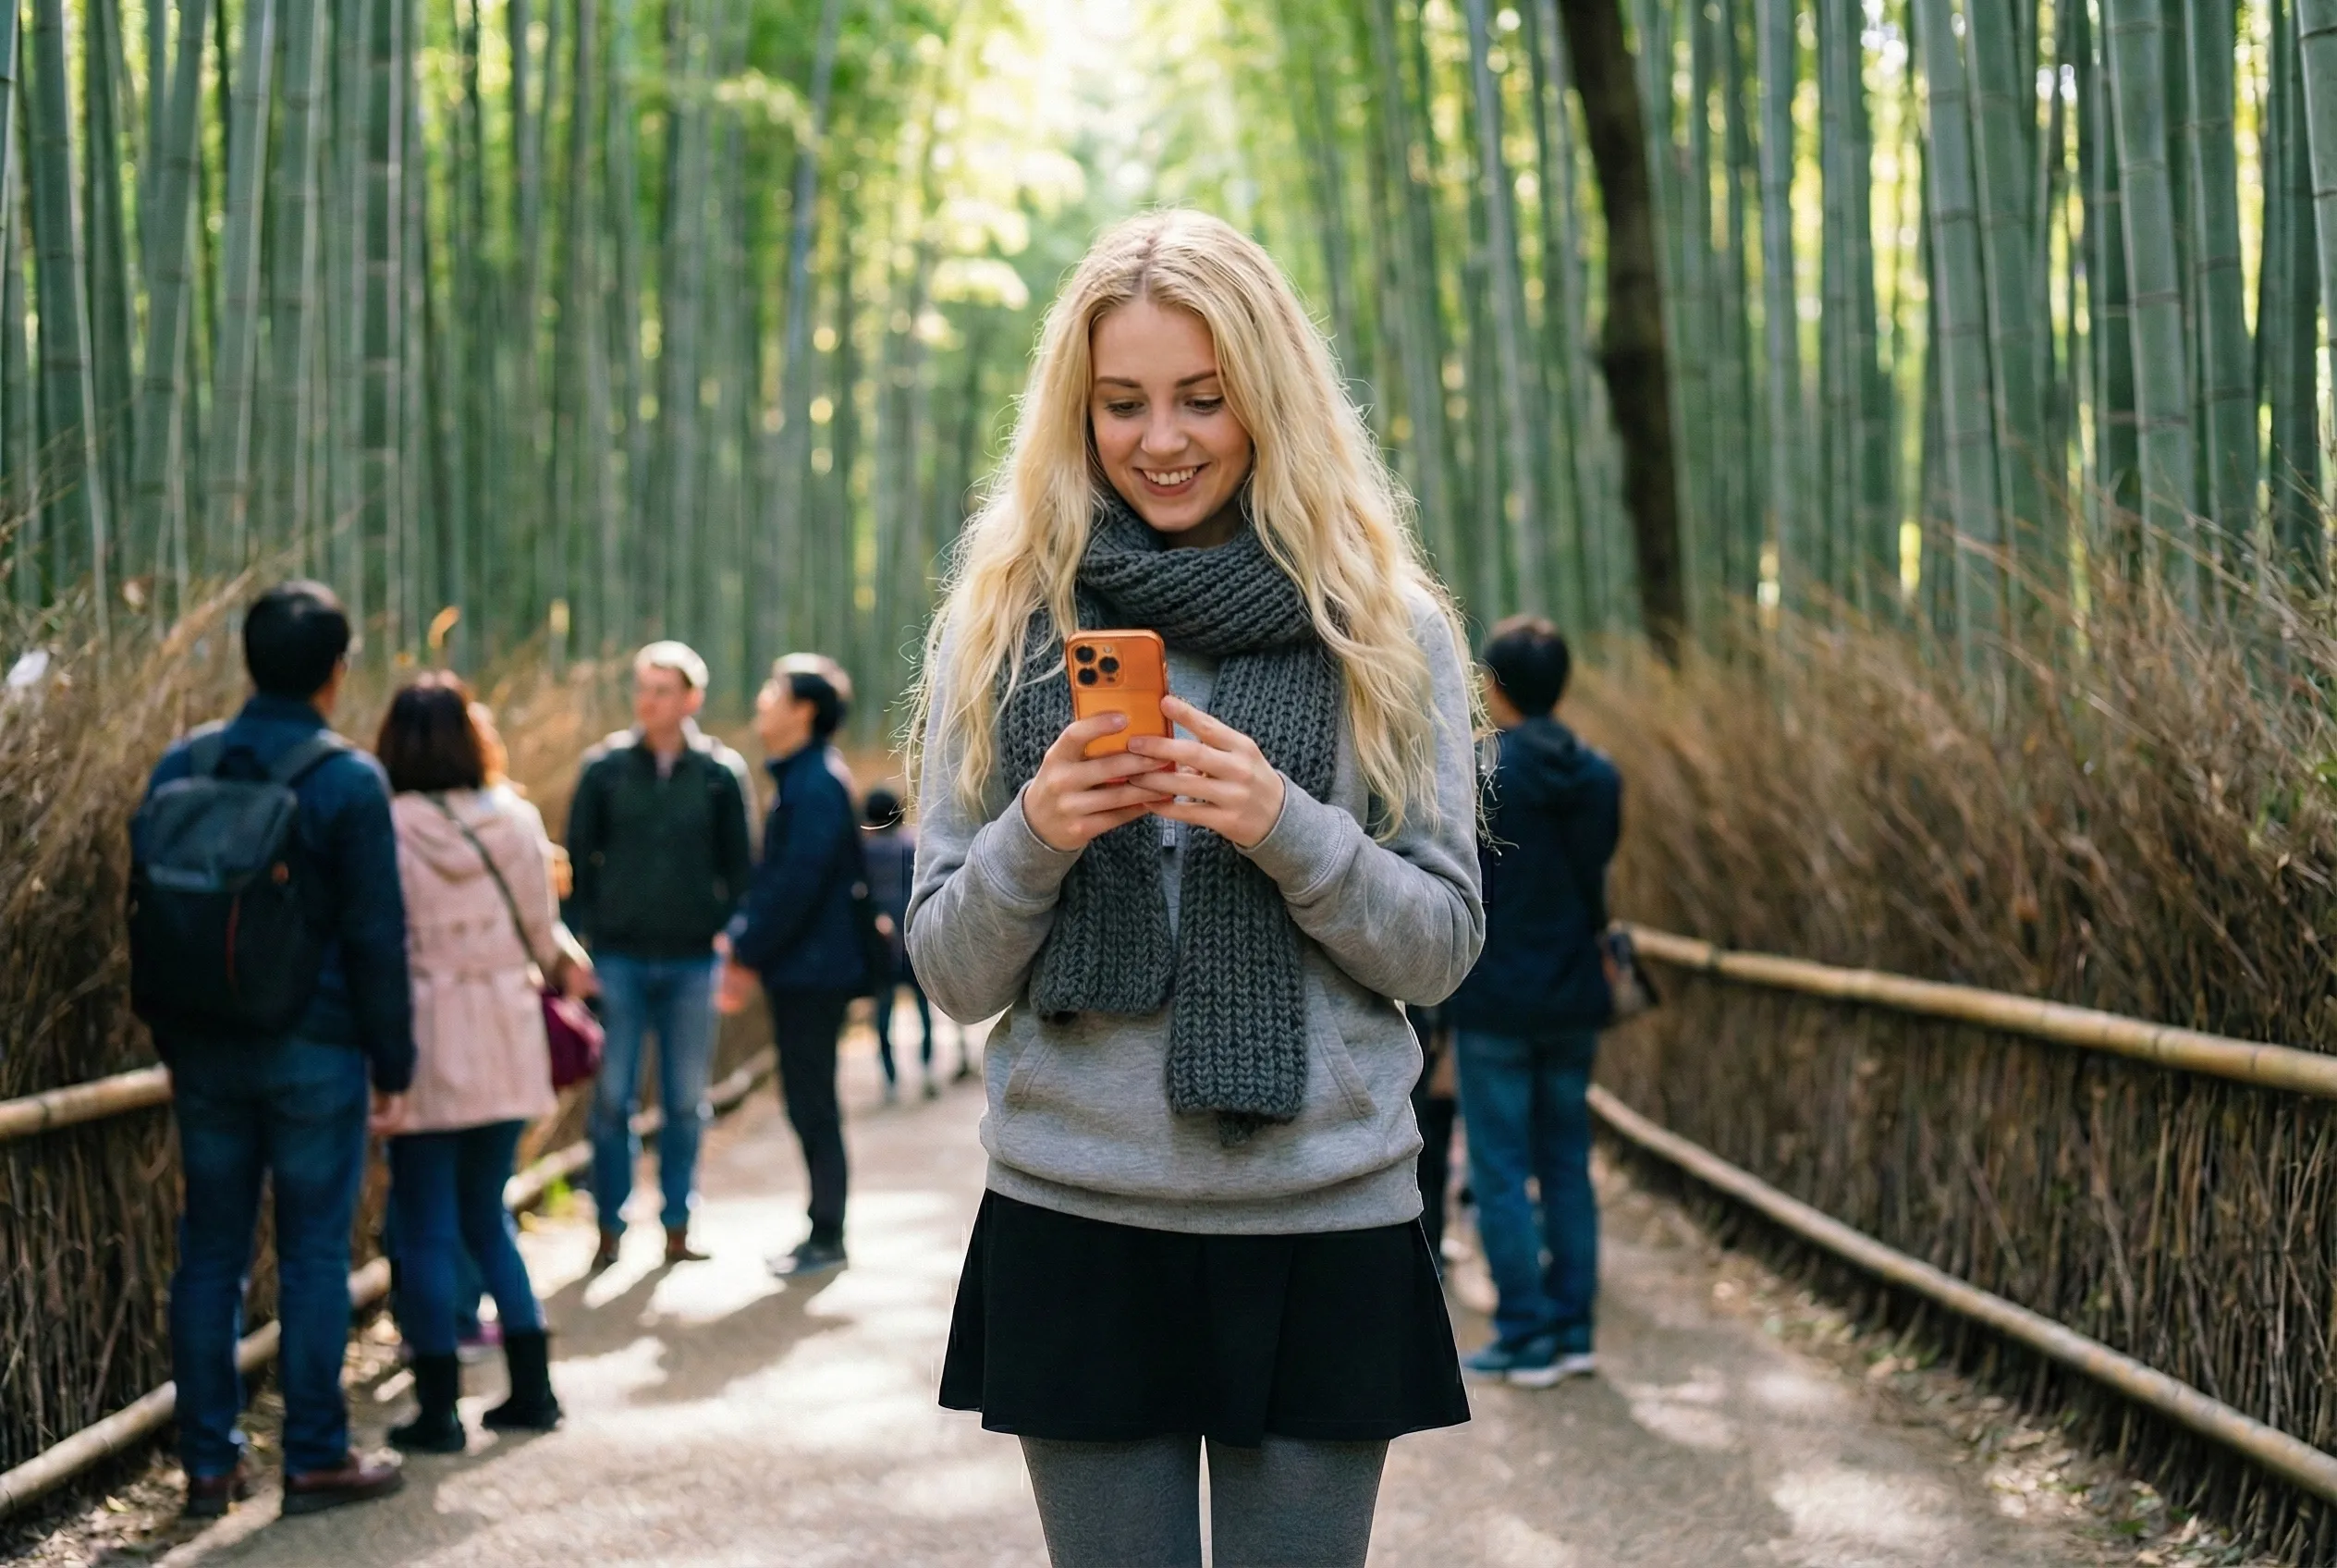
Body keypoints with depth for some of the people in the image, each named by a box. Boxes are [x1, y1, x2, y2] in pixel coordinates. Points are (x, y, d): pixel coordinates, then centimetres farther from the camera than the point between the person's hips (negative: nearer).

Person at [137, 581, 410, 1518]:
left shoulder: (181, 767, 4)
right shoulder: (348, 780, -11)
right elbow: (377, 938, -10)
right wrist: (393, 1066, -2)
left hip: (207, 1051, 4)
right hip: (313, 1052, -4)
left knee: (209, 1253, 9)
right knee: (313, 1256, 2)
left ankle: (208, 1464, 13)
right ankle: (316, 1460, 7)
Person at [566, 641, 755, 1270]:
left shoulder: (722, 772, 2)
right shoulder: (605, 767, 1)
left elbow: (741, 866, 7)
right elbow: (579, 858, 4)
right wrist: (577, 942, -3)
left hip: (693, 960, 1)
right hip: (618, 959, 0)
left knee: (688, 1101, 6)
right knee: (612, 1098, 2)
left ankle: (678, 1228, 15)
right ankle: (610, 1230, 10)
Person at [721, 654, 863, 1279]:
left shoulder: (817, 783, -17)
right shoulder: (798, 778, 15)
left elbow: (797, 882, -22)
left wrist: (749, 956, -17)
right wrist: (743, 940, 11)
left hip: (812, 969, -10)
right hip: (800, 969, 10)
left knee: (812, 1106, -4)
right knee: (808, 1104, 14)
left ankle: (826, 1238, 3)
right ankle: (823, 1231, 21)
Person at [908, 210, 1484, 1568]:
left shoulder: (1385, 630, 3)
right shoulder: (998, 629, 4)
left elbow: (1443, 947, 1)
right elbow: (950, 973, 4)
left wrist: (1285, 829, -16)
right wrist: (1035, 835, -16)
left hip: (1325, 1226, 0)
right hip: (1075, 1221, 1)